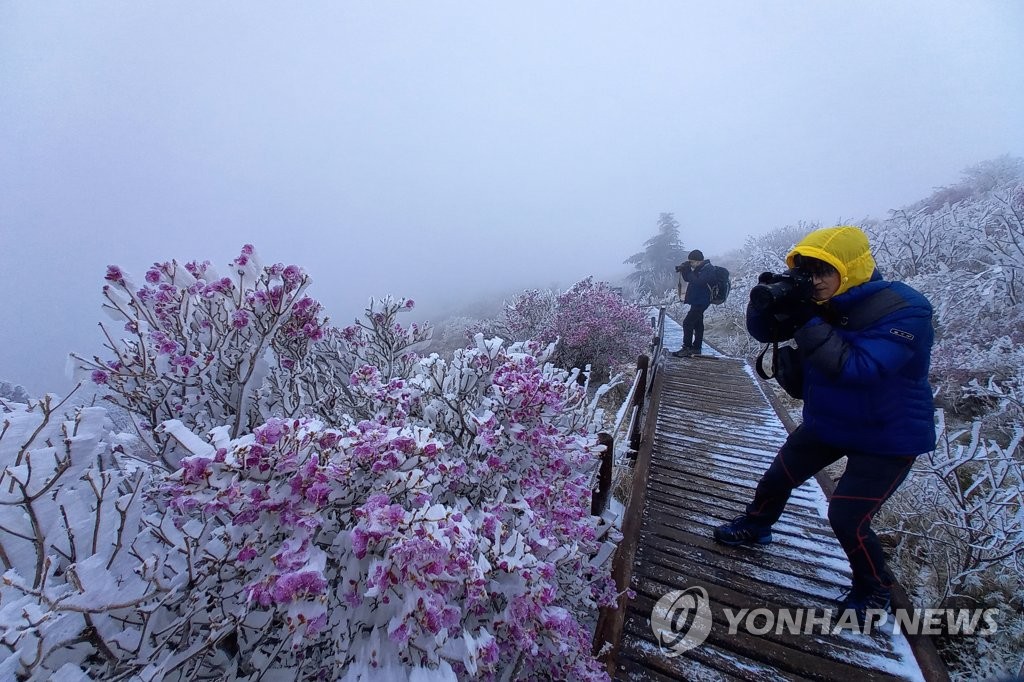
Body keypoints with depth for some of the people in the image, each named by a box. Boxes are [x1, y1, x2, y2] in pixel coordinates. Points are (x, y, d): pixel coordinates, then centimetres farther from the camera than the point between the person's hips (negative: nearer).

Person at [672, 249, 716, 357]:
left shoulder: (708, 269, -16)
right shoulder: (699, 268, 12)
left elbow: (698, 282, -29)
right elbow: (687, 279, 15)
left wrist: (688, 271, -22)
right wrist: (684, 270, -3)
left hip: (701, 302, -10)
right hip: (697, 301, 10)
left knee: (687, 323, -13)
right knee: (698, 324, 14)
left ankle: (686, 349, -11)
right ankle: (696, 348, 23)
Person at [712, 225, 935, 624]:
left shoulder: (905, 310, -26)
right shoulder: (823, 301, -8)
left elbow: (858, 367, -38)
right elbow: (763, 333, -6)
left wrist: (807, 322, -40)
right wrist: (766, 302, -27)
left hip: (888, 437, -6)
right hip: (827, 422, 6)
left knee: (847, 516, -6)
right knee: (778, 476, 14)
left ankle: (874, 590, 25)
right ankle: (754, 527, 41)